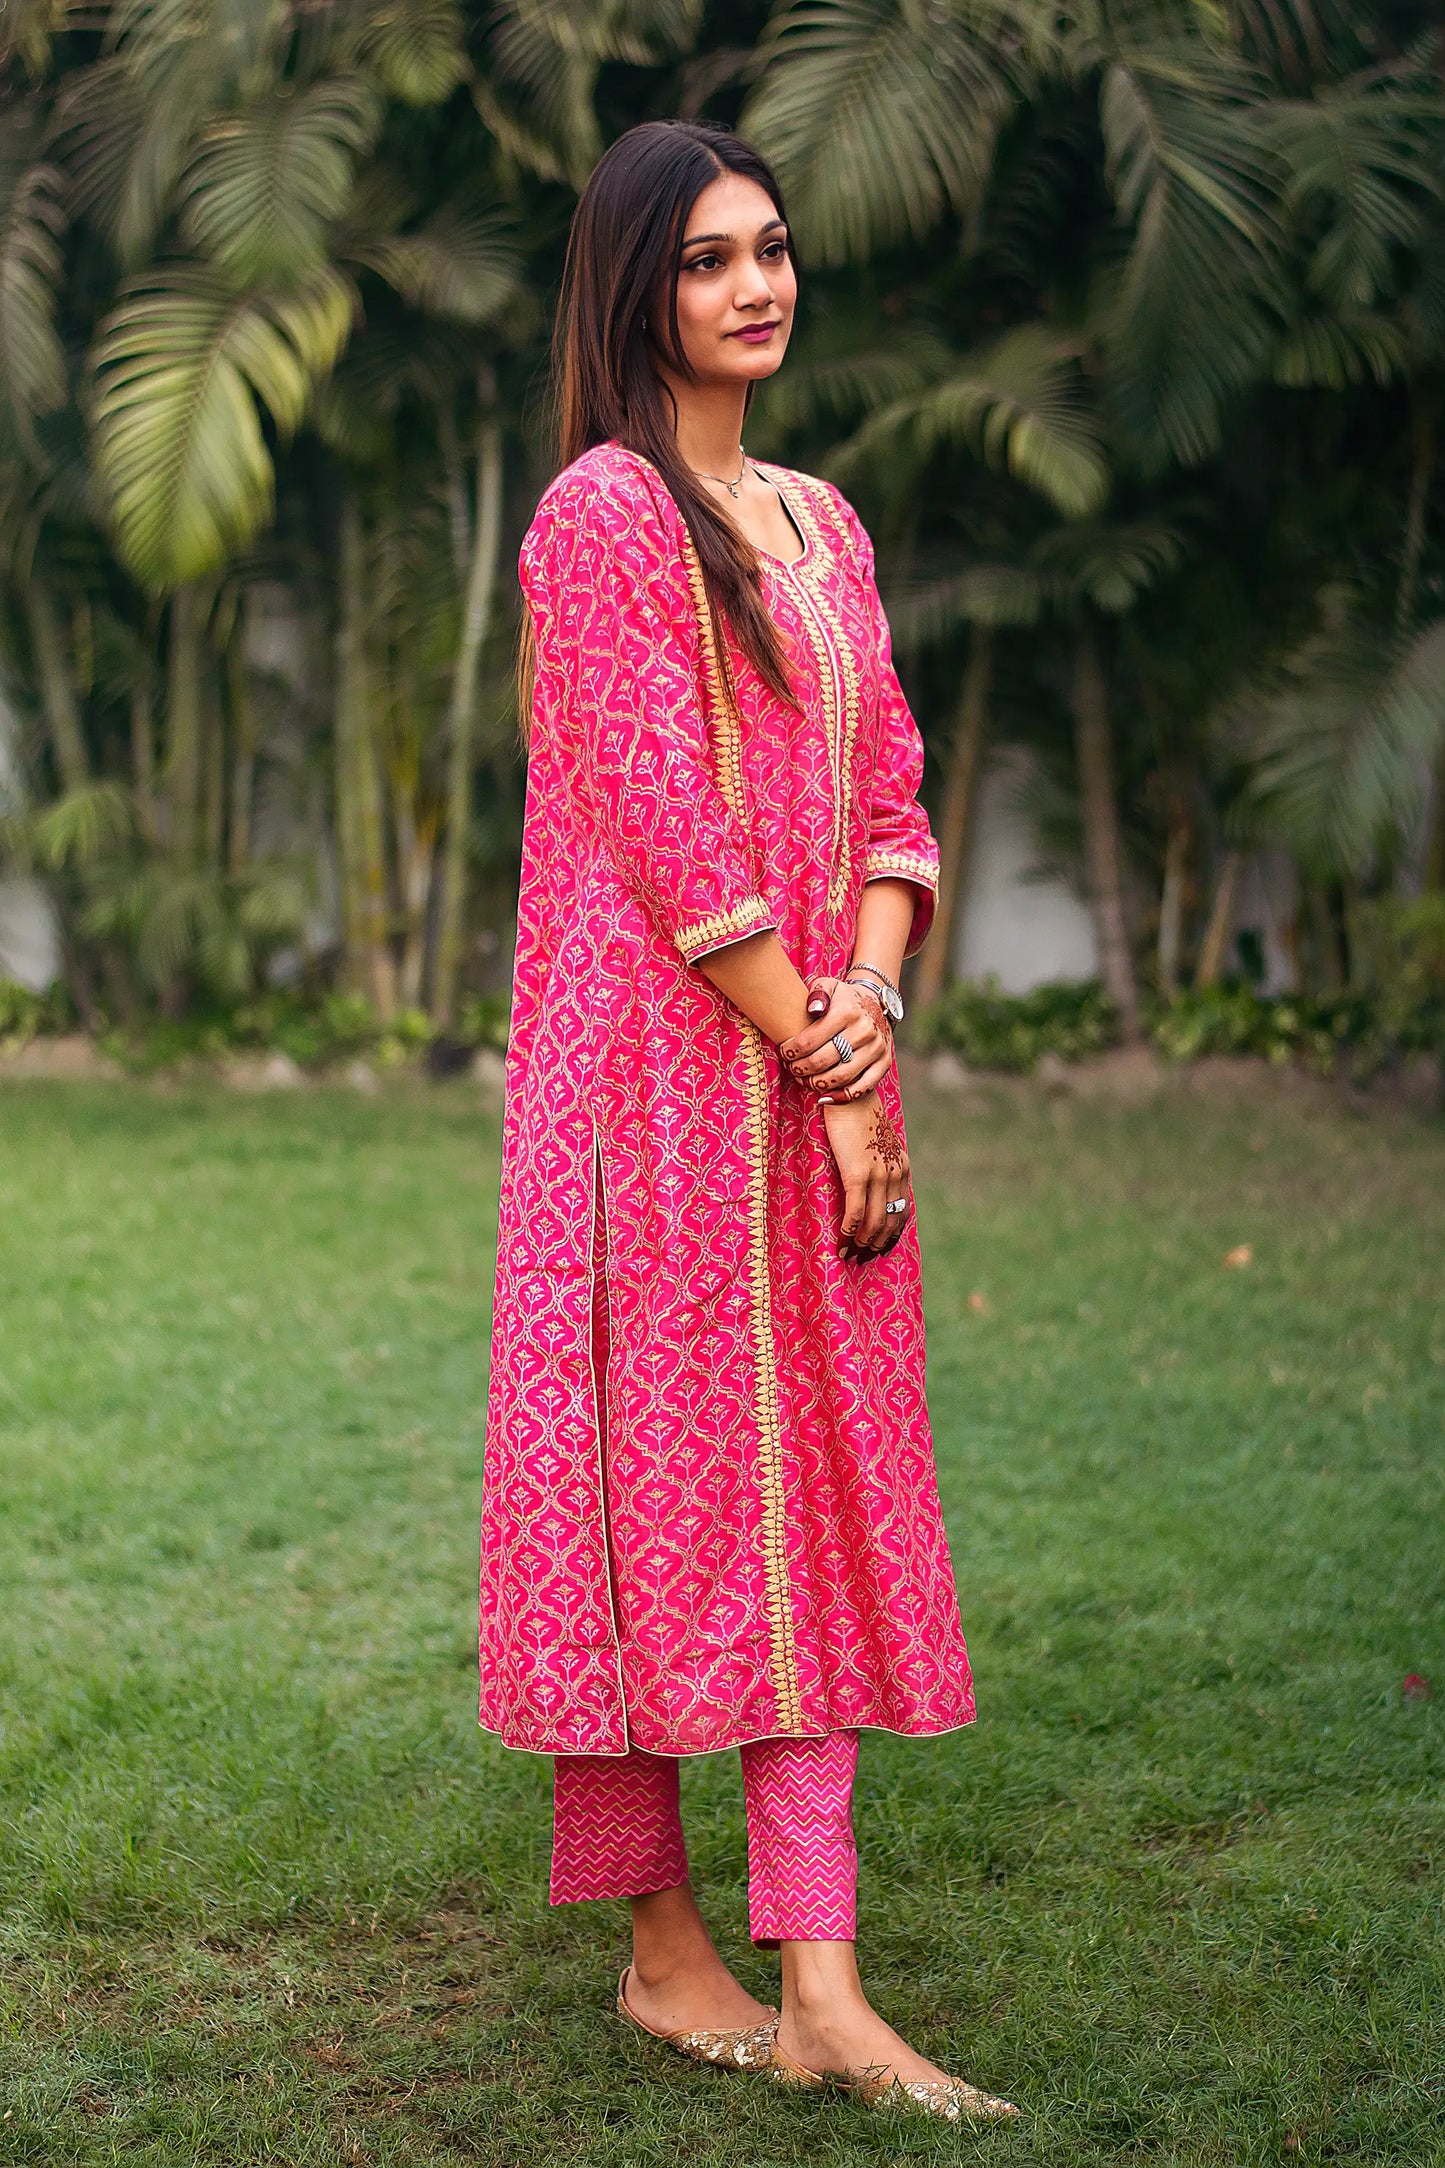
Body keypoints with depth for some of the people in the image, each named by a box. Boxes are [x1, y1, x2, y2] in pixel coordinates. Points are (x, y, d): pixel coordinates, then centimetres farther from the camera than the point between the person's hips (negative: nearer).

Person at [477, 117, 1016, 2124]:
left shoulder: (821, 523, 17)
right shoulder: (603, 512, -6)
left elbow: (887, 787, 13)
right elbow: (667, 830, -13)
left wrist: (875, 998, -6)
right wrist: (823, 1069, -12)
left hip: (819, 1060, 7)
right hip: (659, 1058, -7)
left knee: (817, 1488, 4)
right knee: (655, 1473, -1)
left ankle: (821, 1993, 8)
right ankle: (664, 1945, 12)